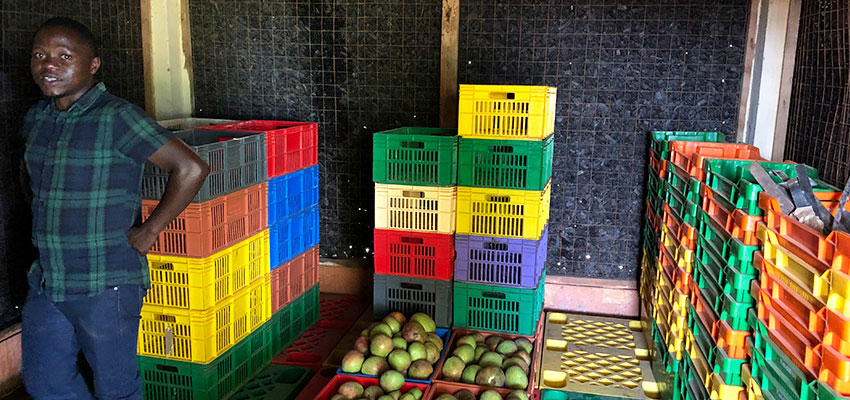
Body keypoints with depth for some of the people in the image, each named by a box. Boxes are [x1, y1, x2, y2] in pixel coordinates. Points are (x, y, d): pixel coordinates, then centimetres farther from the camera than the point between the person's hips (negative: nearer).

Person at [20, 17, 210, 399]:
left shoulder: (116, 117, -16)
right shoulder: (35, 119, 6)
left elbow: (191, 169, -22)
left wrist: (148, 232, -18)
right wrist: (45, 227, 14)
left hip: (105, 285, -7)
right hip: (45, 282, 7)